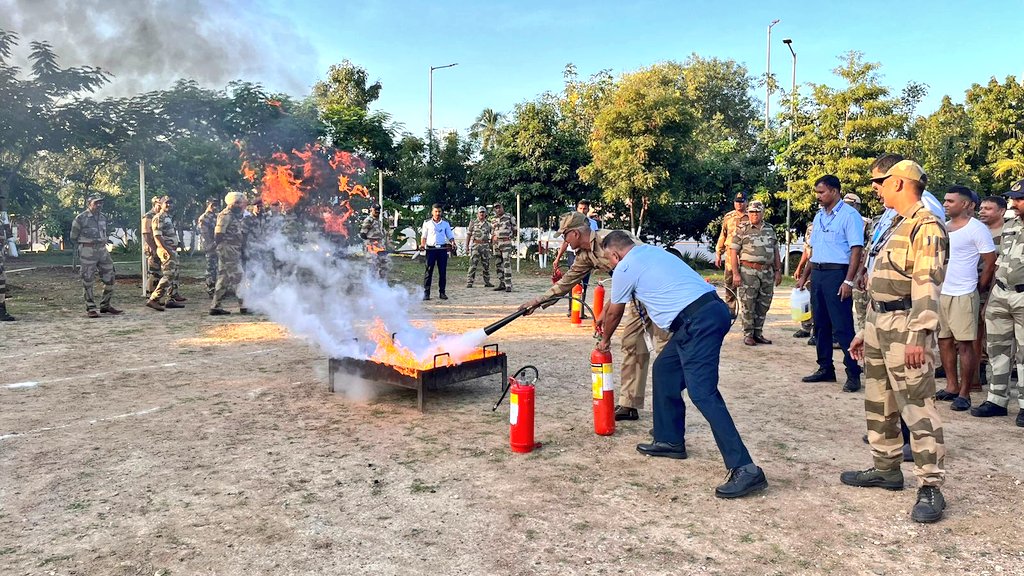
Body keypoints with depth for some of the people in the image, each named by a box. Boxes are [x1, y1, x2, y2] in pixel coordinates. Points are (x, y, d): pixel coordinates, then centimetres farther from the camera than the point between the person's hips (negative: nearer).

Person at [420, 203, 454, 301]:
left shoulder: (445, 223, 13)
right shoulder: (427, 223, 10)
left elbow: (450, 235, 12)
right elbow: (424, 236, 10)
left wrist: (452, 242, -9)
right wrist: (422, 245, -7)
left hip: (442, 249, 2)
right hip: (430, 249, -1)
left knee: (443, 271, 2)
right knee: (428, 271, -4)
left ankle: (441, 292, 10)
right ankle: (426, 293, -2)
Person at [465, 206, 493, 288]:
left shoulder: (488, 224, 13)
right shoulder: (473, 223, 6)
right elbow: (468, 235, 5)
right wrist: (466, 246, -2)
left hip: (485, 246, 3)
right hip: (475, 245, -3)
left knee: (486, 265, 6)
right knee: (473, 264, -7)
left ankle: (487, 282, 15)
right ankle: (469, 282, -5)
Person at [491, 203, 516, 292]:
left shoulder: (509, 217, 3)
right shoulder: (493, 221, 15)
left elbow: (515, 229, 9)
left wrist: (510, 236, 4)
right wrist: (493, 238, 4)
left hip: (506, 243, -5)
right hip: (496, 244, 5)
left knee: (507, 263, -13)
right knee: (498, 265, 6)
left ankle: (508, 285, -14)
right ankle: (502, 284, 15)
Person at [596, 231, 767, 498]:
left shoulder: (625, 269, 0)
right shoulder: (651, 251, 24)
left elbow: (614, 314, 15)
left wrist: (604, 340, 34)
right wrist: (604, 317, 54)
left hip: (697, 322, -10)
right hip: (712, 308, 10)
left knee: (703, 393, -13)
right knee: (664, 369, 21)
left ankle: (745, 469, -16)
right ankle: (670, 440, 30)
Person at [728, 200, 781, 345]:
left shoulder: (770, 230, 14)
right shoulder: (742, 229, 0)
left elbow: (776, 252, 18)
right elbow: (733, 252, -4)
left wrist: (778, 271, 11)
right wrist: (735, 274, -11)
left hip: (767, 272, 5)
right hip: (749, 272, -4)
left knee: (763, 305, 9)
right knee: (748, 305, -2)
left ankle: (758, 333, 19)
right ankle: (748, 335, 6)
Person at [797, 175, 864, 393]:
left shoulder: (849, 215, -8)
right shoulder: (819, 216, 16)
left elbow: (856, 250, -14)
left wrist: (848, 281, -20)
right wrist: (804, 276, 18)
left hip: (837, 273, -8)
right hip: (817, 274, 8)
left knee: (842, 327, -6)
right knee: (821, 324, 12)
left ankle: (853, 374, 1)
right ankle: (825, 369, 22)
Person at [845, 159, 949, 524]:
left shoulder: (926, 226, -11)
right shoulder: (895, 226, 19)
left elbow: (927, 285, -20)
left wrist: (918, 336, -27)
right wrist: (866, 331, 21)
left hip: (905, 327, -10)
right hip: (879, 322, 10)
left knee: (917, 407, -7)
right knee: (878, 401, 15)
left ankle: (931, 488, -2)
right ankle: (885, 468, 27)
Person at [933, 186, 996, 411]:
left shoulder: (977, 229, -8)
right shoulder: (942, 228, 11)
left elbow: (991, 262, -7)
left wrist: (979, 288, -1)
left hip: (963, 295, -7)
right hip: (940, 292, 7)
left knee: (964, 344, -3)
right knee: (944, 341, 12)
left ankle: (964, 394, 4)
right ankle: (951, 386, 23)